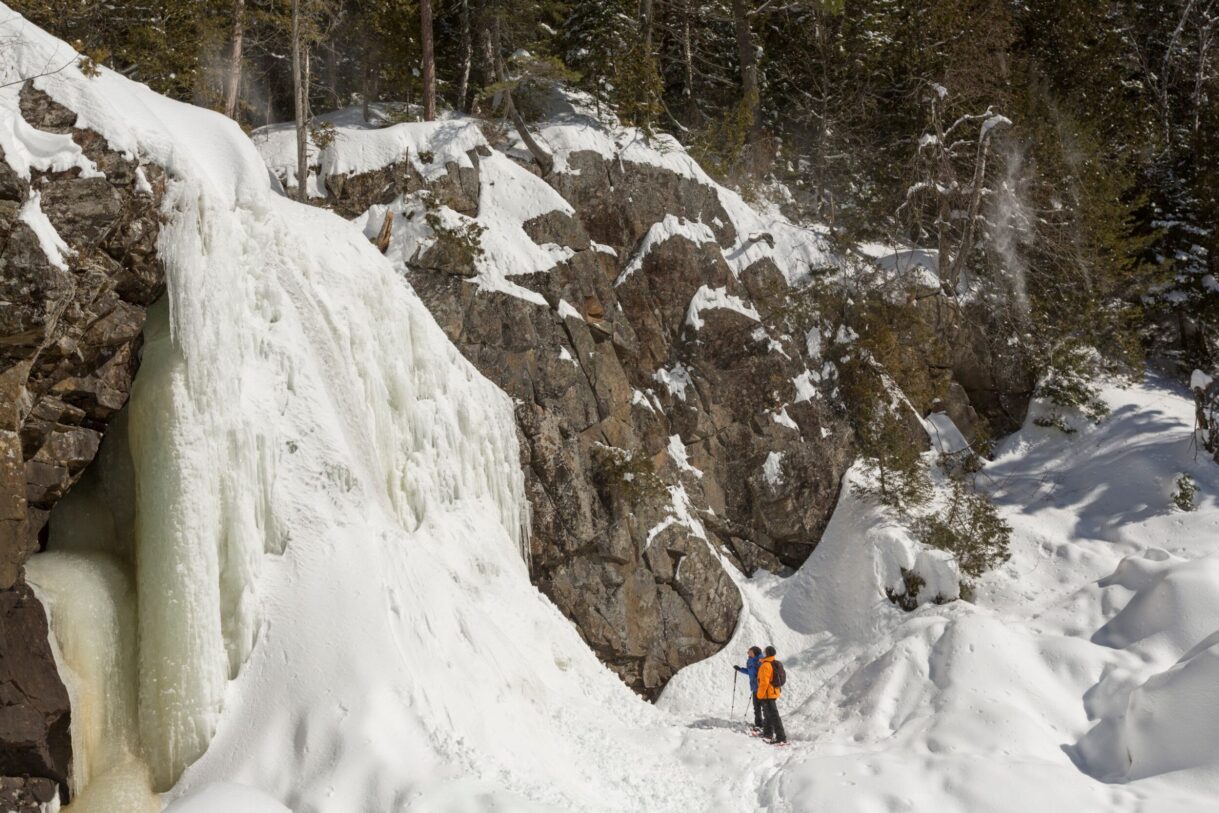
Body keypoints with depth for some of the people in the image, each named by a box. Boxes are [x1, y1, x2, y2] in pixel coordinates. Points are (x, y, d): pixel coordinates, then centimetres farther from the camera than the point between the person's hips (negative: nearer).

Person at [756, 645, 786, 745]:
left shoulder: (765, 665, -20)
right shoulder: (775, 664, 10)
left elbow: (764, 682, -23)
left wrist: (760, 695, -15)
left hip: (767, 694, -10)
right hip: (774, 692, 10)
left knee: (773, 716, -9)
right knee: (767, 715, 22)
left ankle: (781, 738, -11)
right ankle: (768, 734, 34)